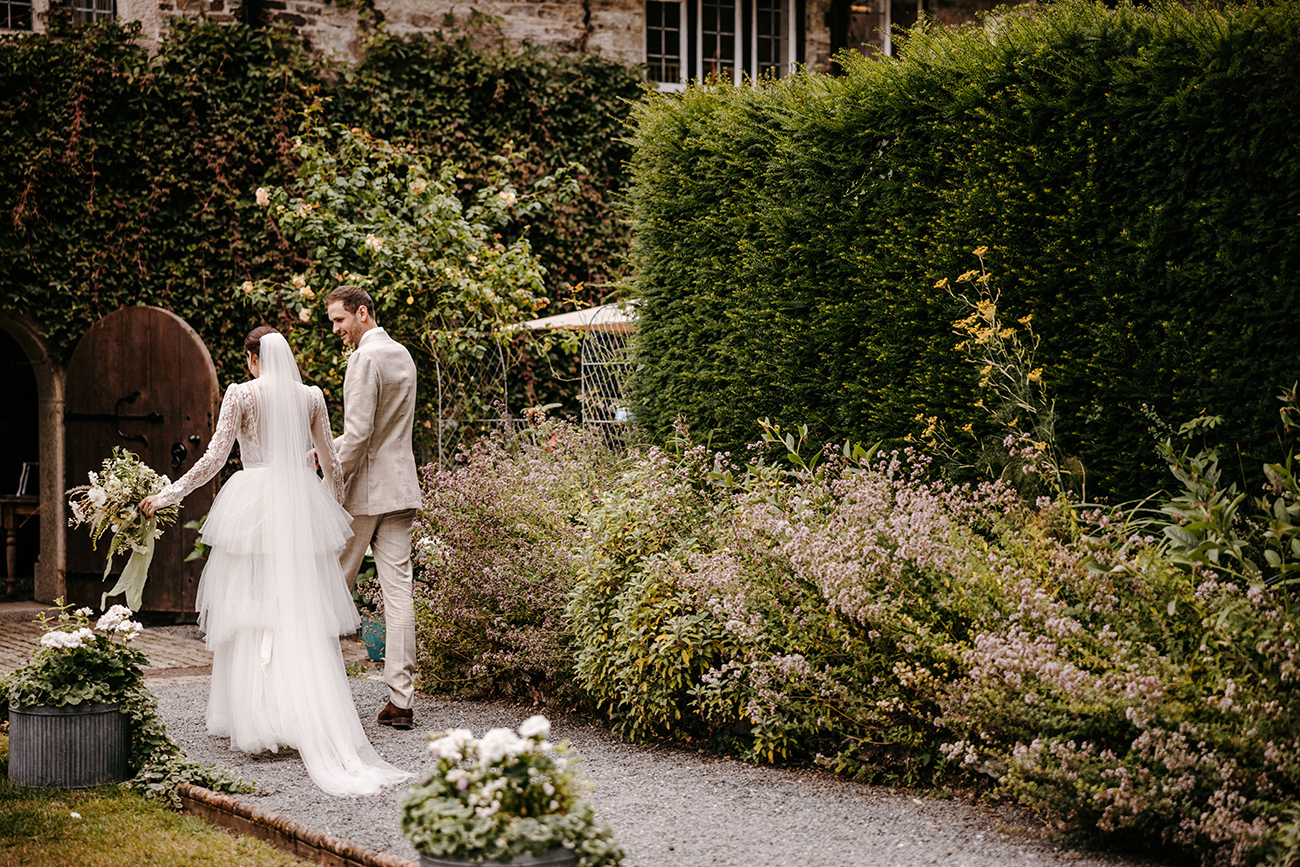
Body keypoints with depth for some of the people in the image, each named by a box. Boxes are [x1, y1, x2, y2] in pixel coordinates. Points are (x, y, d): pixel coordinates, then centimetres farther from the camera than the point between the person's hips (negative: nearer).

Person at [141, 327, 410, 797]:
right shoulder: (311, 396, 7)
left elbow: (214, 458, -4)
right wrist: (336, 503, 31)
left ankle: (257, 718, -1)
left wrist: (168, 494, 6)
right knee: (304, 616, 5)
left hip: (255, 504, -3)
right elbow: (330, 462, 13)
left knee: (251, 610, 1)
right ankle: (310, 718, 1)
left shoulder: (241, 393, -2)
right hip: (302, 507, 3)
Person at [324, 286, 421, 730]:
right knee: (398, 590, 2)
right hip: (401, 489, 7)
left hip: (365, 492, -7)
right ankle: (401, 700, 0)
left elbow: (358, 432, -19)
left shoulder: (365, 358, -13)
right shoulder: (402, 355, 14)